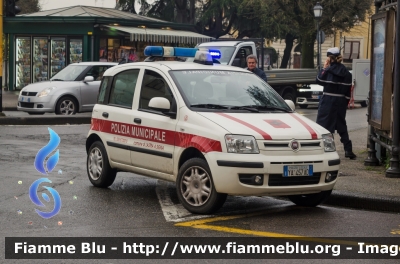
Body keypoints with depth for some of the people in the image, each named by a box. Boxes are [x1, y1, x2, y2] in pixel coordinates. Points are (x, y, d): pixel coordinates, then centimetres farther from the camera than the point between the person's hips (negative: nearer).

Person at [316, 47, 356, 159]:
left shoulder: (328, 70, -12)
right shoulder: (346, 72, 4)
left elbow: (319, 80, 0)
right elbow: (348, 89, 4)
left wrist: (324, 68, 5)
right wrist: (346, 102, 11)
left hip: (328, 101, -5)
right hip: (341, 102, 5)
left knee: (323, 125, 1)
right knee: (341, 125, 13)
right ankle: (348, 150, 10)